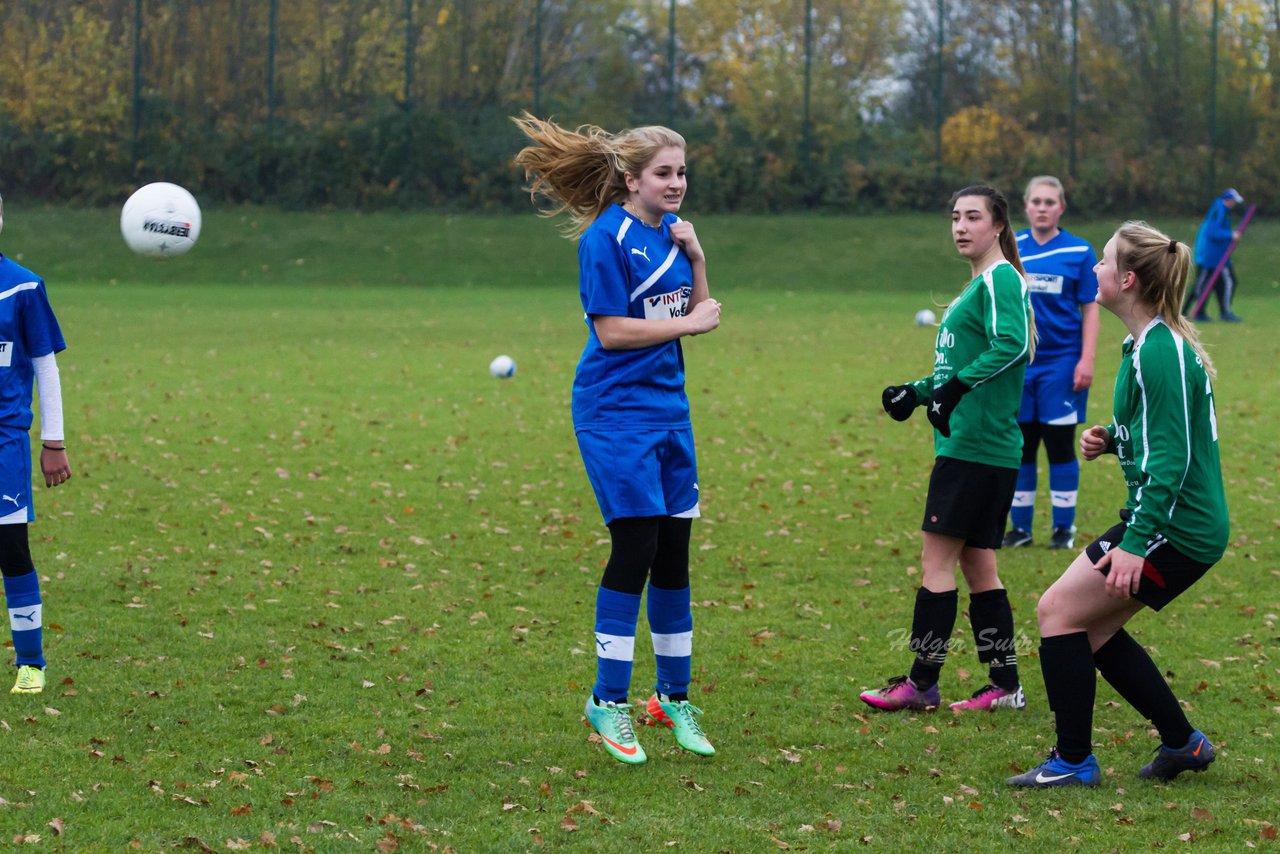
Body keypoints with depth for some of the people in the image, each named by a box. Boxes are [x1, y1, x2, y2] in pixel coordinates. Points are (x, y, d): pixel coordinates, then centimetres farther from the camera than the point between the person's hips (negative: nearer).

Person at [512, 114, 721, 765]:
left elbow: (699, 314, 11)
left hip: (667, 409, 8)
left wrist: (695, 257, -2)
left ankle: (674, 698, 21)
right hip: (614, 412, -8)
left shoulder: (672, 231, 11)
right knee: (636, 547, -12)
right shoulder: (607, 238, -12)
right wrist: (688, 323, -11)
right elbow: (612, 329, -17)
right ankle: (608, 700, -2)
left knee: (674, 552, 9)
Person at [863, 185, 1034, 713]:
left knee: (936, 559, -5)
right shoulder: (977, 285, 20)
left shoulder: (1001, 280, -11)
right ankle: (1005, 686, 14)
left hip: (976, 447, -10)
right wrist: (918, 391, 20)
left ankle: (922, 683, 0)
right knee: (977, 566, 11)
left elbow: (1011, 345, -28)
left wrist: (958, 385, -32)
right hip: (966, 445, 10)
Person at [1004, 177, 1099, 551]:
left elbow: (1090, 309, 0)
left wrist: (1086, 360, -7)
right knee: (1019, 445, 6)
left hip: (1061, 362, -2)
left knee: (1060, 445, 0)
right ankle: (1020, 526, 16)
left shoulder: (1079, 252, -1)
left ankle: (1064, 527, 10)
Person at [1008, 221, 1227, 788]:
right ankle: (1182, 743, 21)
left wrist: (1136, 542, -27)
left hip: (1174, 528, -10)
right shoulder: (1149, 344, 13)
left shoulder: (1159, 352, -19)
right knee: (1092, 628, 14)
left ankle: (1073, 761, 0)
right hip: (1177, 524, 10)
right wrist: (1110, 440, 7)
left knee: (1058, 611, -7)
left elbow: (1171, 458, -24)